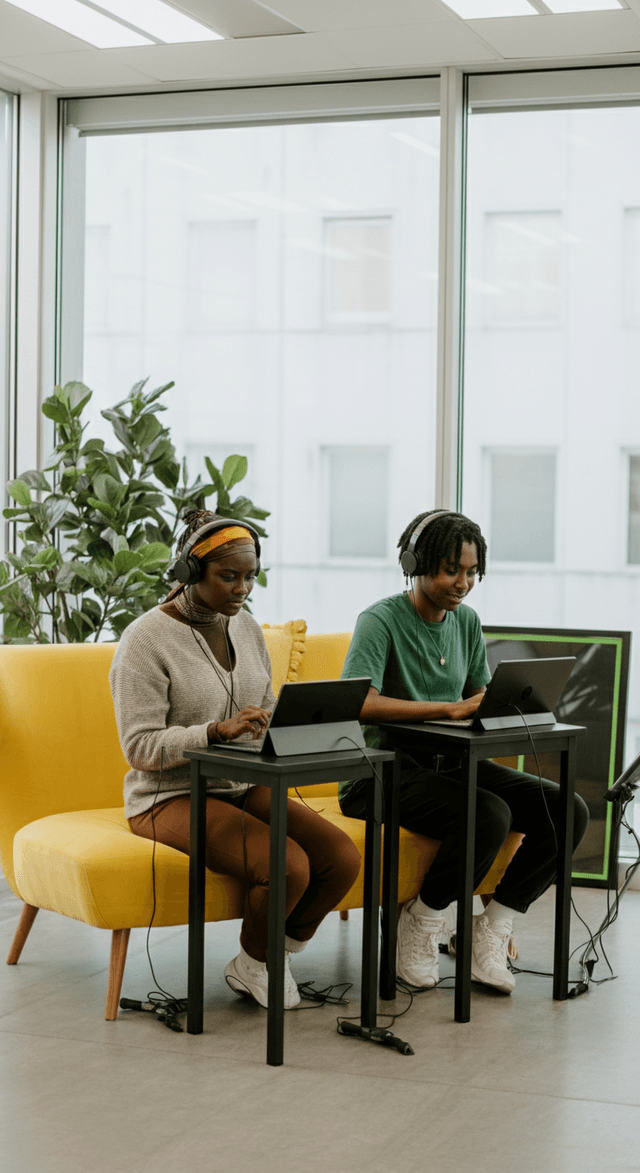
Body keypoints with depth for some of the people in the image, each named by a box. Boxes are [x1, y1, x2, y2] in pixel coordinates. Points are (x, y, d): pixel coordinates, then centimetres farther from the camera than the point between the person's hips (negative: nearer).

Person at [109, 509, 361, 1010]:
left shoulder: (246, 626, 9)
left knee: (343, 856, -14)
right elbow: (141, 748, -18)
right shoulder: (146, 639, -13)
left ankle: (280, 952, 9)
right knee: (288, 865, -28)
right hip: (171, 798, -7)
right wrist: (219, 730, -31)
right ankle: (251, 965, 1)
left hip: (243, 788, 7)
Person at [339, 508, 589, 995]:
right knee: (489, 814, -34)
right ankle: (421, 924, -10)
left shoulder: (466, 621, 11)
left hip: (448, 763, 7)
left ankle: (492, 928, -3)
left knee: (570, 810, -12)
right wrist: (449, 708, -29)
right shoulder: (381, 621, -11)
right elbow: (359, 702, -27)